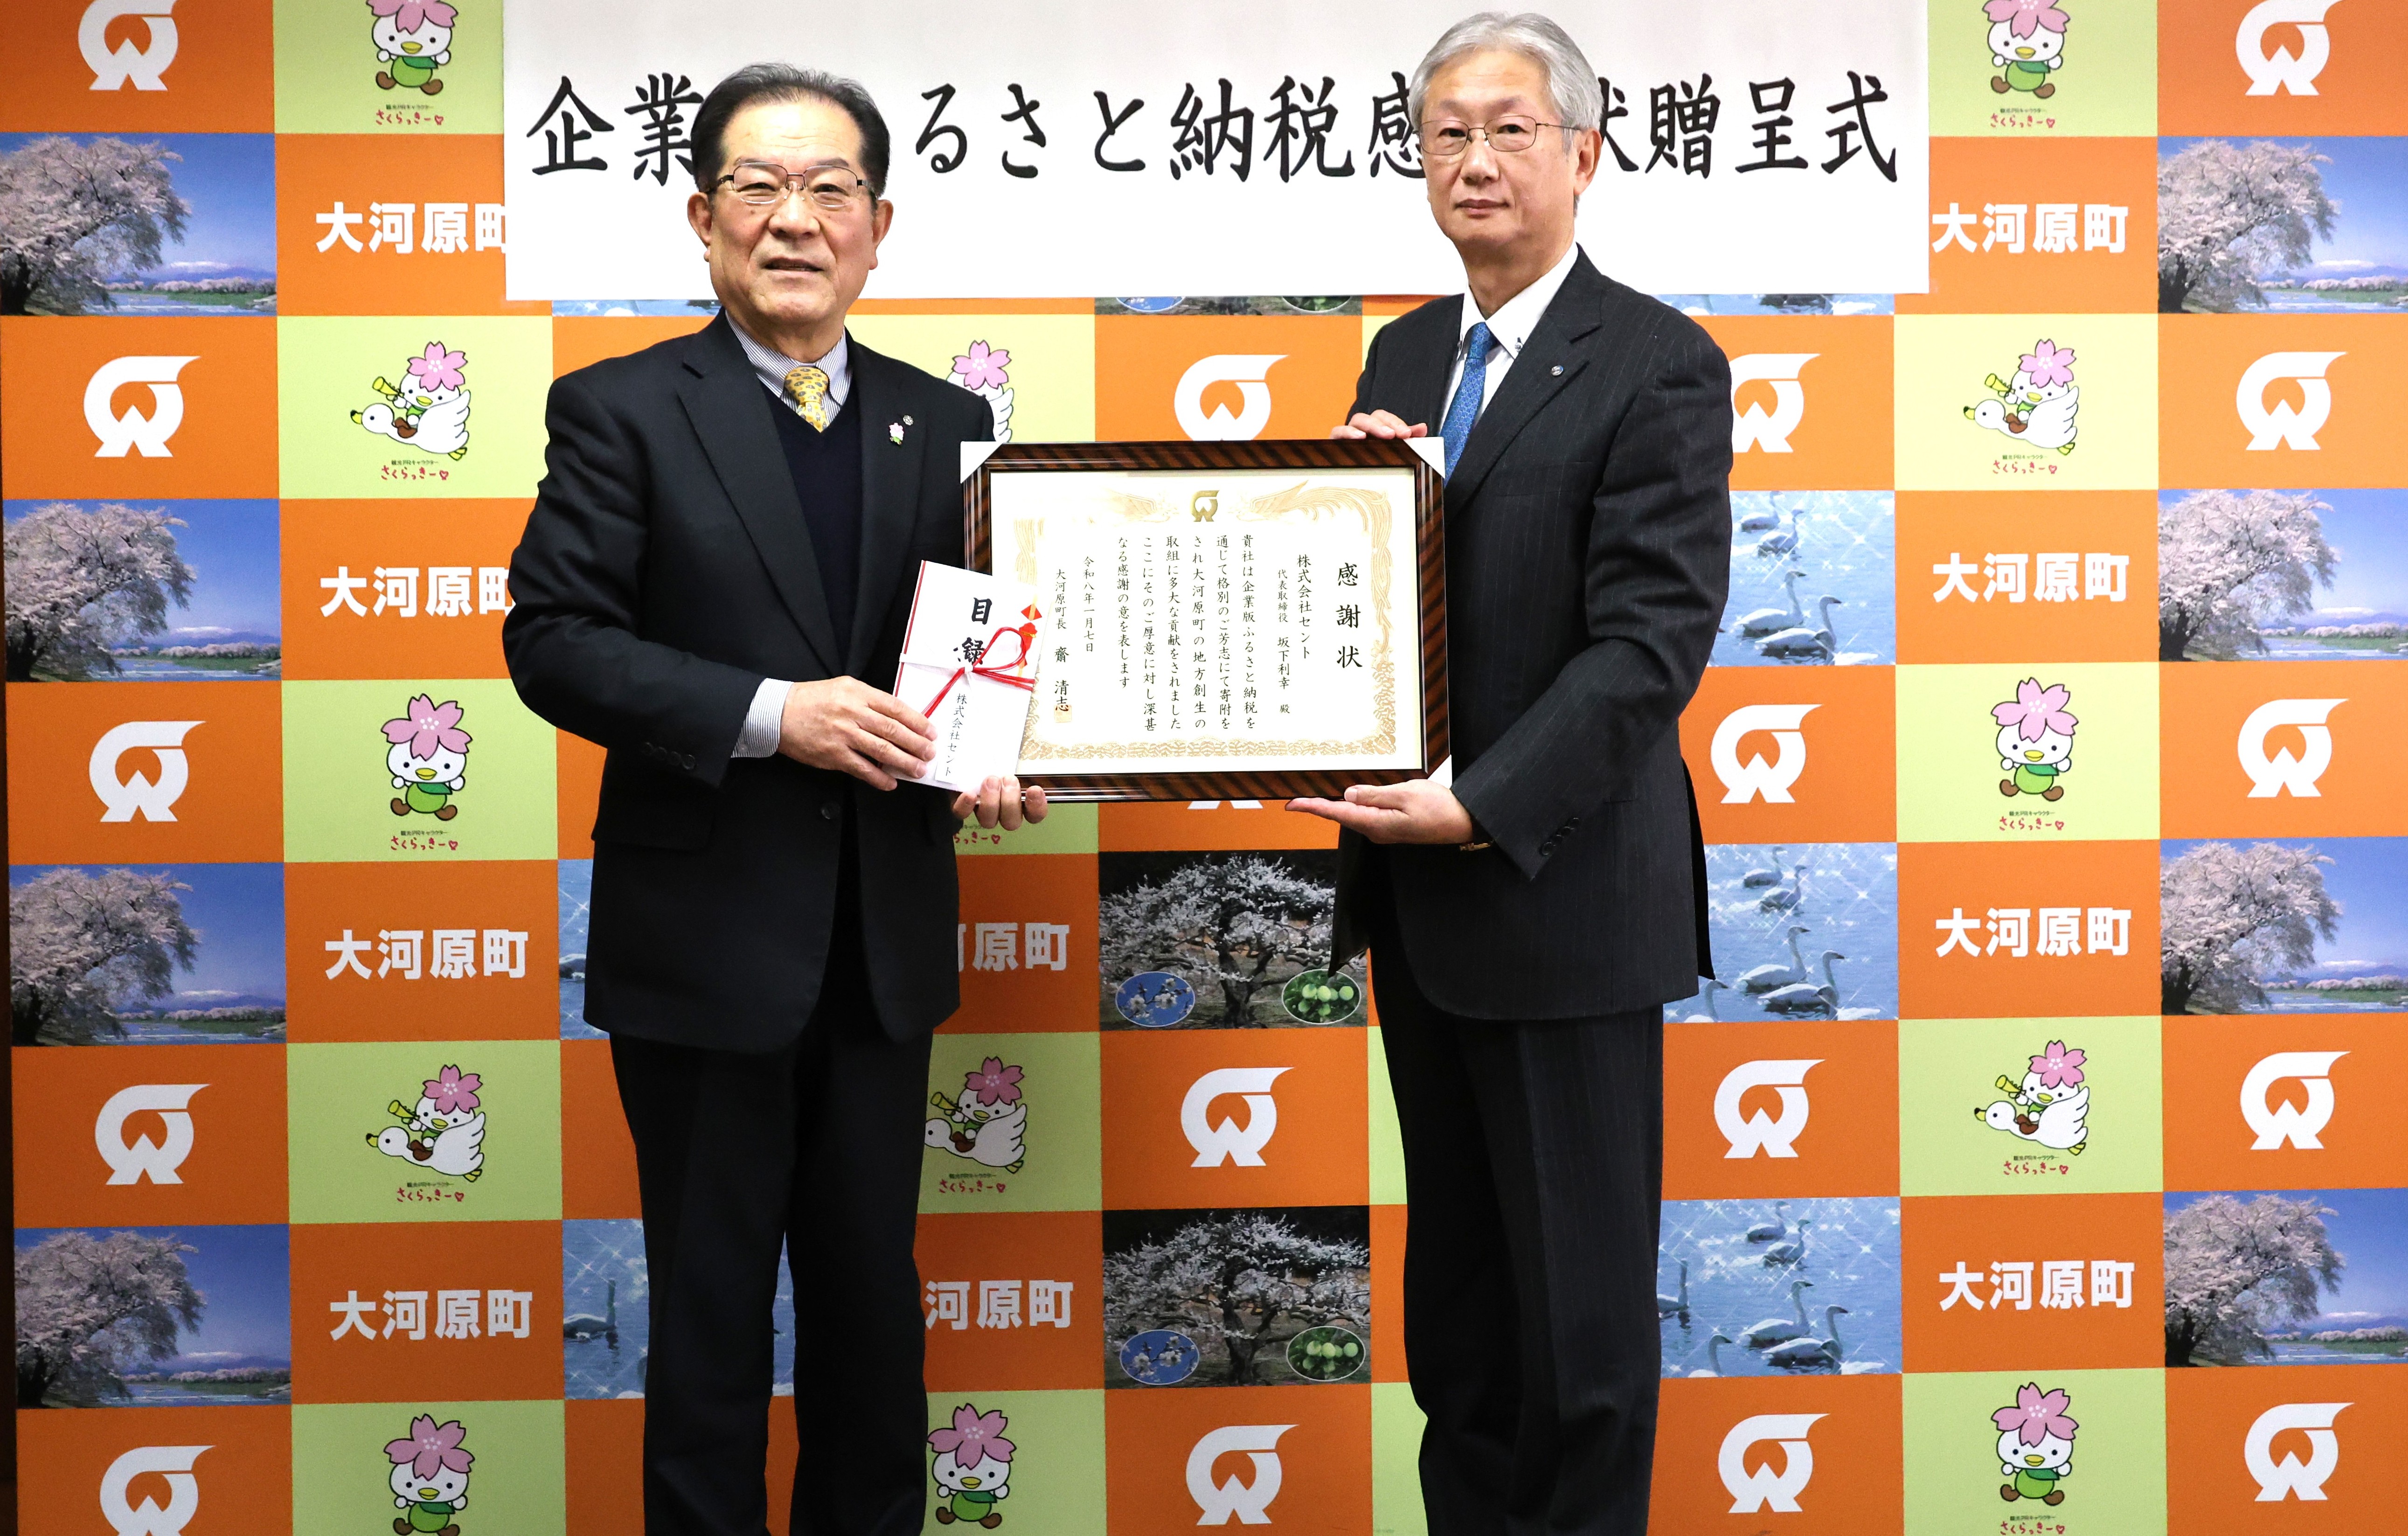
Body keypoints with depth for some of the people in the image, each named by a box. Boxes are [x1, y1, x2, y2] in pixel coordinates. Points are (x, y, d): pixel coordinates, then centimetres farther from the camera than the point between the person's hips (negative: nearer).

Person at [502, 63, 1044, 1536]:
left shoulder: (945, 423, 7)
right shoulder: (621, 411, -5)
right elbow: (553, 639, -12)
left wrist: (993, 753, -10)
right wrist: (773, 714, -22)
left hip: (882, 939, 4)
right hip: (707, 934, -4)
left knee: (875, 1299, 16)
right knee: (712, 1307, 9)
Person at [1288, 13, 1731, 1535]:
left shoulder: (1660, 366, -10)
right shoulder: (1405, 355, 12)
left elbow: (1651, 639, -18)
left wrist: (1480, 809, -23)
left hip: (1564, 888, -7)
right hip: (1420, 893, 7)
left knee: (1580, 1293, 5)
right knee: (1453, 1280, 17)